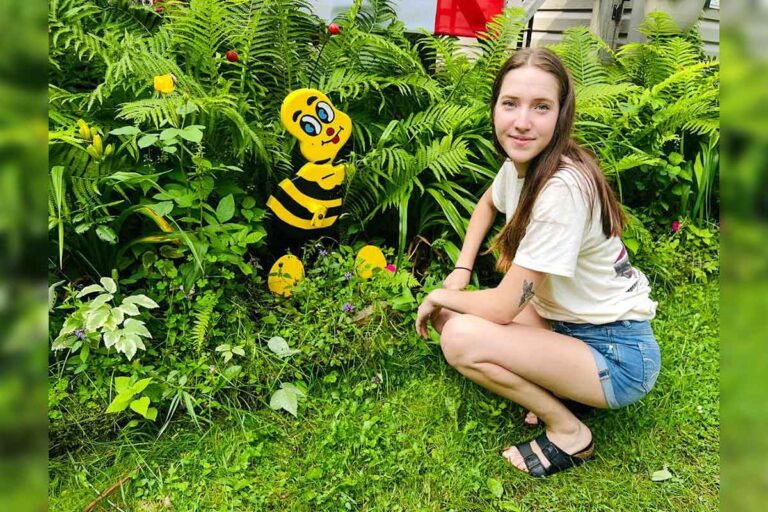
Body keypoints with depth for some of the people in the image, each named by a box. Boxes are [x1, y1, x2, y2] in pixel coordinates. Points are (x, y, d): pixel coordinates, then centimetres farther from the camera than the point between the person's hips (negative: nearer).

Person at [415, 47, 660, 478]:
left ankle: (568, 432, -3)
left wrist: (440, 297, -7)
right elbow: (487, 204, 20)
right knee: (451, 314, 3)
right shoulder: (522, 161, -4)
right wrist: (460, 273, 7)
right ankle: (553, 391, 7)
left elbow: (503, 307, -26)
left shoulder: (563, 188, -29)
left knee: (460, 336, -25)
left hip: (620, 359, -8)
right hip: (568, 323, 8)